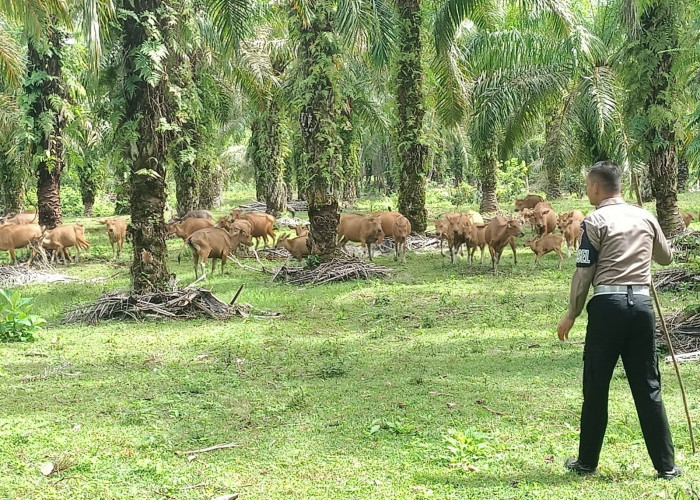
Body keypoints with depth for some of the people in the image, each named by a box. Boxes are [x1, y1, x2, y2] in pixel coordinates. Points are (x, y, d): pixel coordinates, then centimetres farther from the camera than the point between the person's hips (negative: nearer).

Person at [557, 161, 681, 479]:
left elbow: (584, 272, -6)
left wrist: (571, 314, 3)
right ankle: (666, 465, 9)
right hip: (642, 303, 4)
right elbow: (666, 257, 24)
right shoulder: (645, 218, 10)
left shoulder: (596, 221, -4)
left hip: (608, 305, -4)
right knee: (648, 387, 9)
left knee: (595, 387, 6)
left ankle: (587, 462, 14)